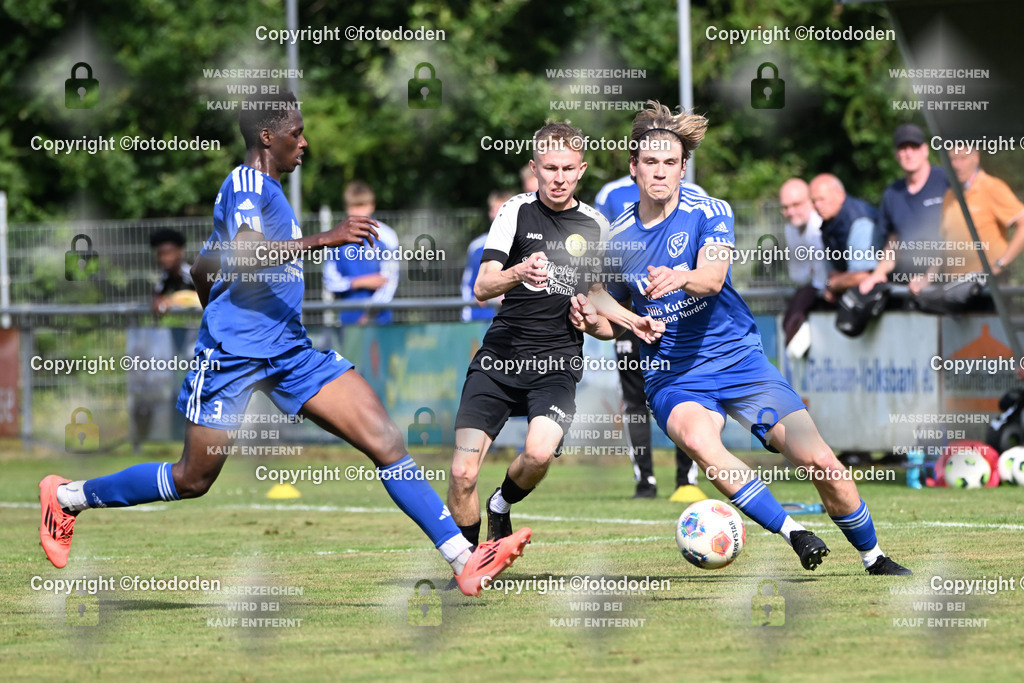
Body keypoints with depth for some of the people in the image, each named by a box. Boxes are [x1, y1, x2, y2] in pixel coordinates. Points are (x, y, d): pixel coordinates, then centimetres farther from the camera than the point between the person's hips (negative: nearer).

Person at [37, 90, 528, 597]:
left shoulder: (265, 190, 19)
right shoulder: (245, 184, -9)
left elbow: (202, 269, 28)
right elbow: (241, 256, -29)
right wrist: (324, 240, -33)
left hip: (291, 351, 8)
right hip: (233, 355, -8)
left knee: (386, 441, -7)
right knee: (191, 479, 4)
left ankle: (464, 561, -13)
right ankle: (67, 496, 26)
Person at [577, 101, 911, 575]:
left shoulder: (709, 213, -5)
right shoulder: (617, 239, 4)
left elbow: (712, 278, -24)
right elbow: (606, 310, 19)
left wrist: (682, 279, -48)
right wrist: (590, 315, -5)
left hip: (738, 358, 0)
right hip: (673, 377, 0)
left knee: (818, 460, -12)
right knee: (696, 438, -37)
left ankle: (874, 559, 11)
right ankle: (792, 532, -33)